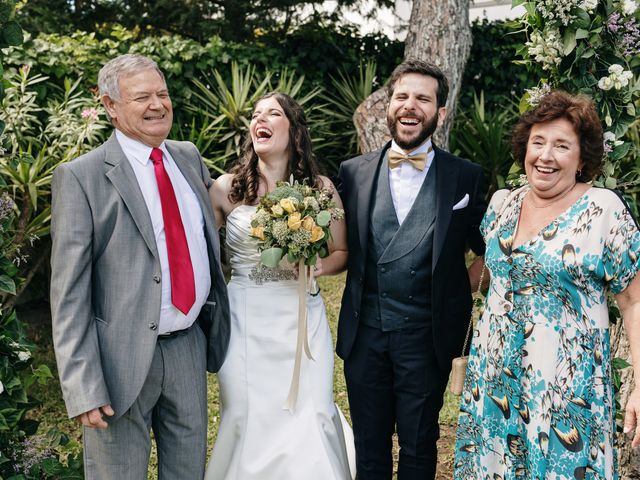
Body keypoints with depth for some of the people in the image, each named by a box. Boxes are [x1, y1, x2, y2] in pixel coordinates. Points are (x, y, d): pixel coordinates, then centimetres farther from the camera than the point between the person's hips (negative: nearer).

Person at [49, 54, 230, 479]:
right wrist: (83, 387, -16)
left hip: (189, 347, 5)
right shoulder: (81, 177, -9)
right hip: (124, 358, -5)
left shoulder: (189, 158, 9)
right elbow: (69, 292, -11)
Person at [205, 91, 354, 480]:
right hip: (245, 321, 0)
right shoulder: (227, 188, 0)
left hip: (303, 319, 0)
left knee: (310, 422, -2)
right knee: (249, 421, 4)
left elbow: (342, 252, 10)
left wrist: (319, 266, -10)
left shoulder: (320, 187, 2)